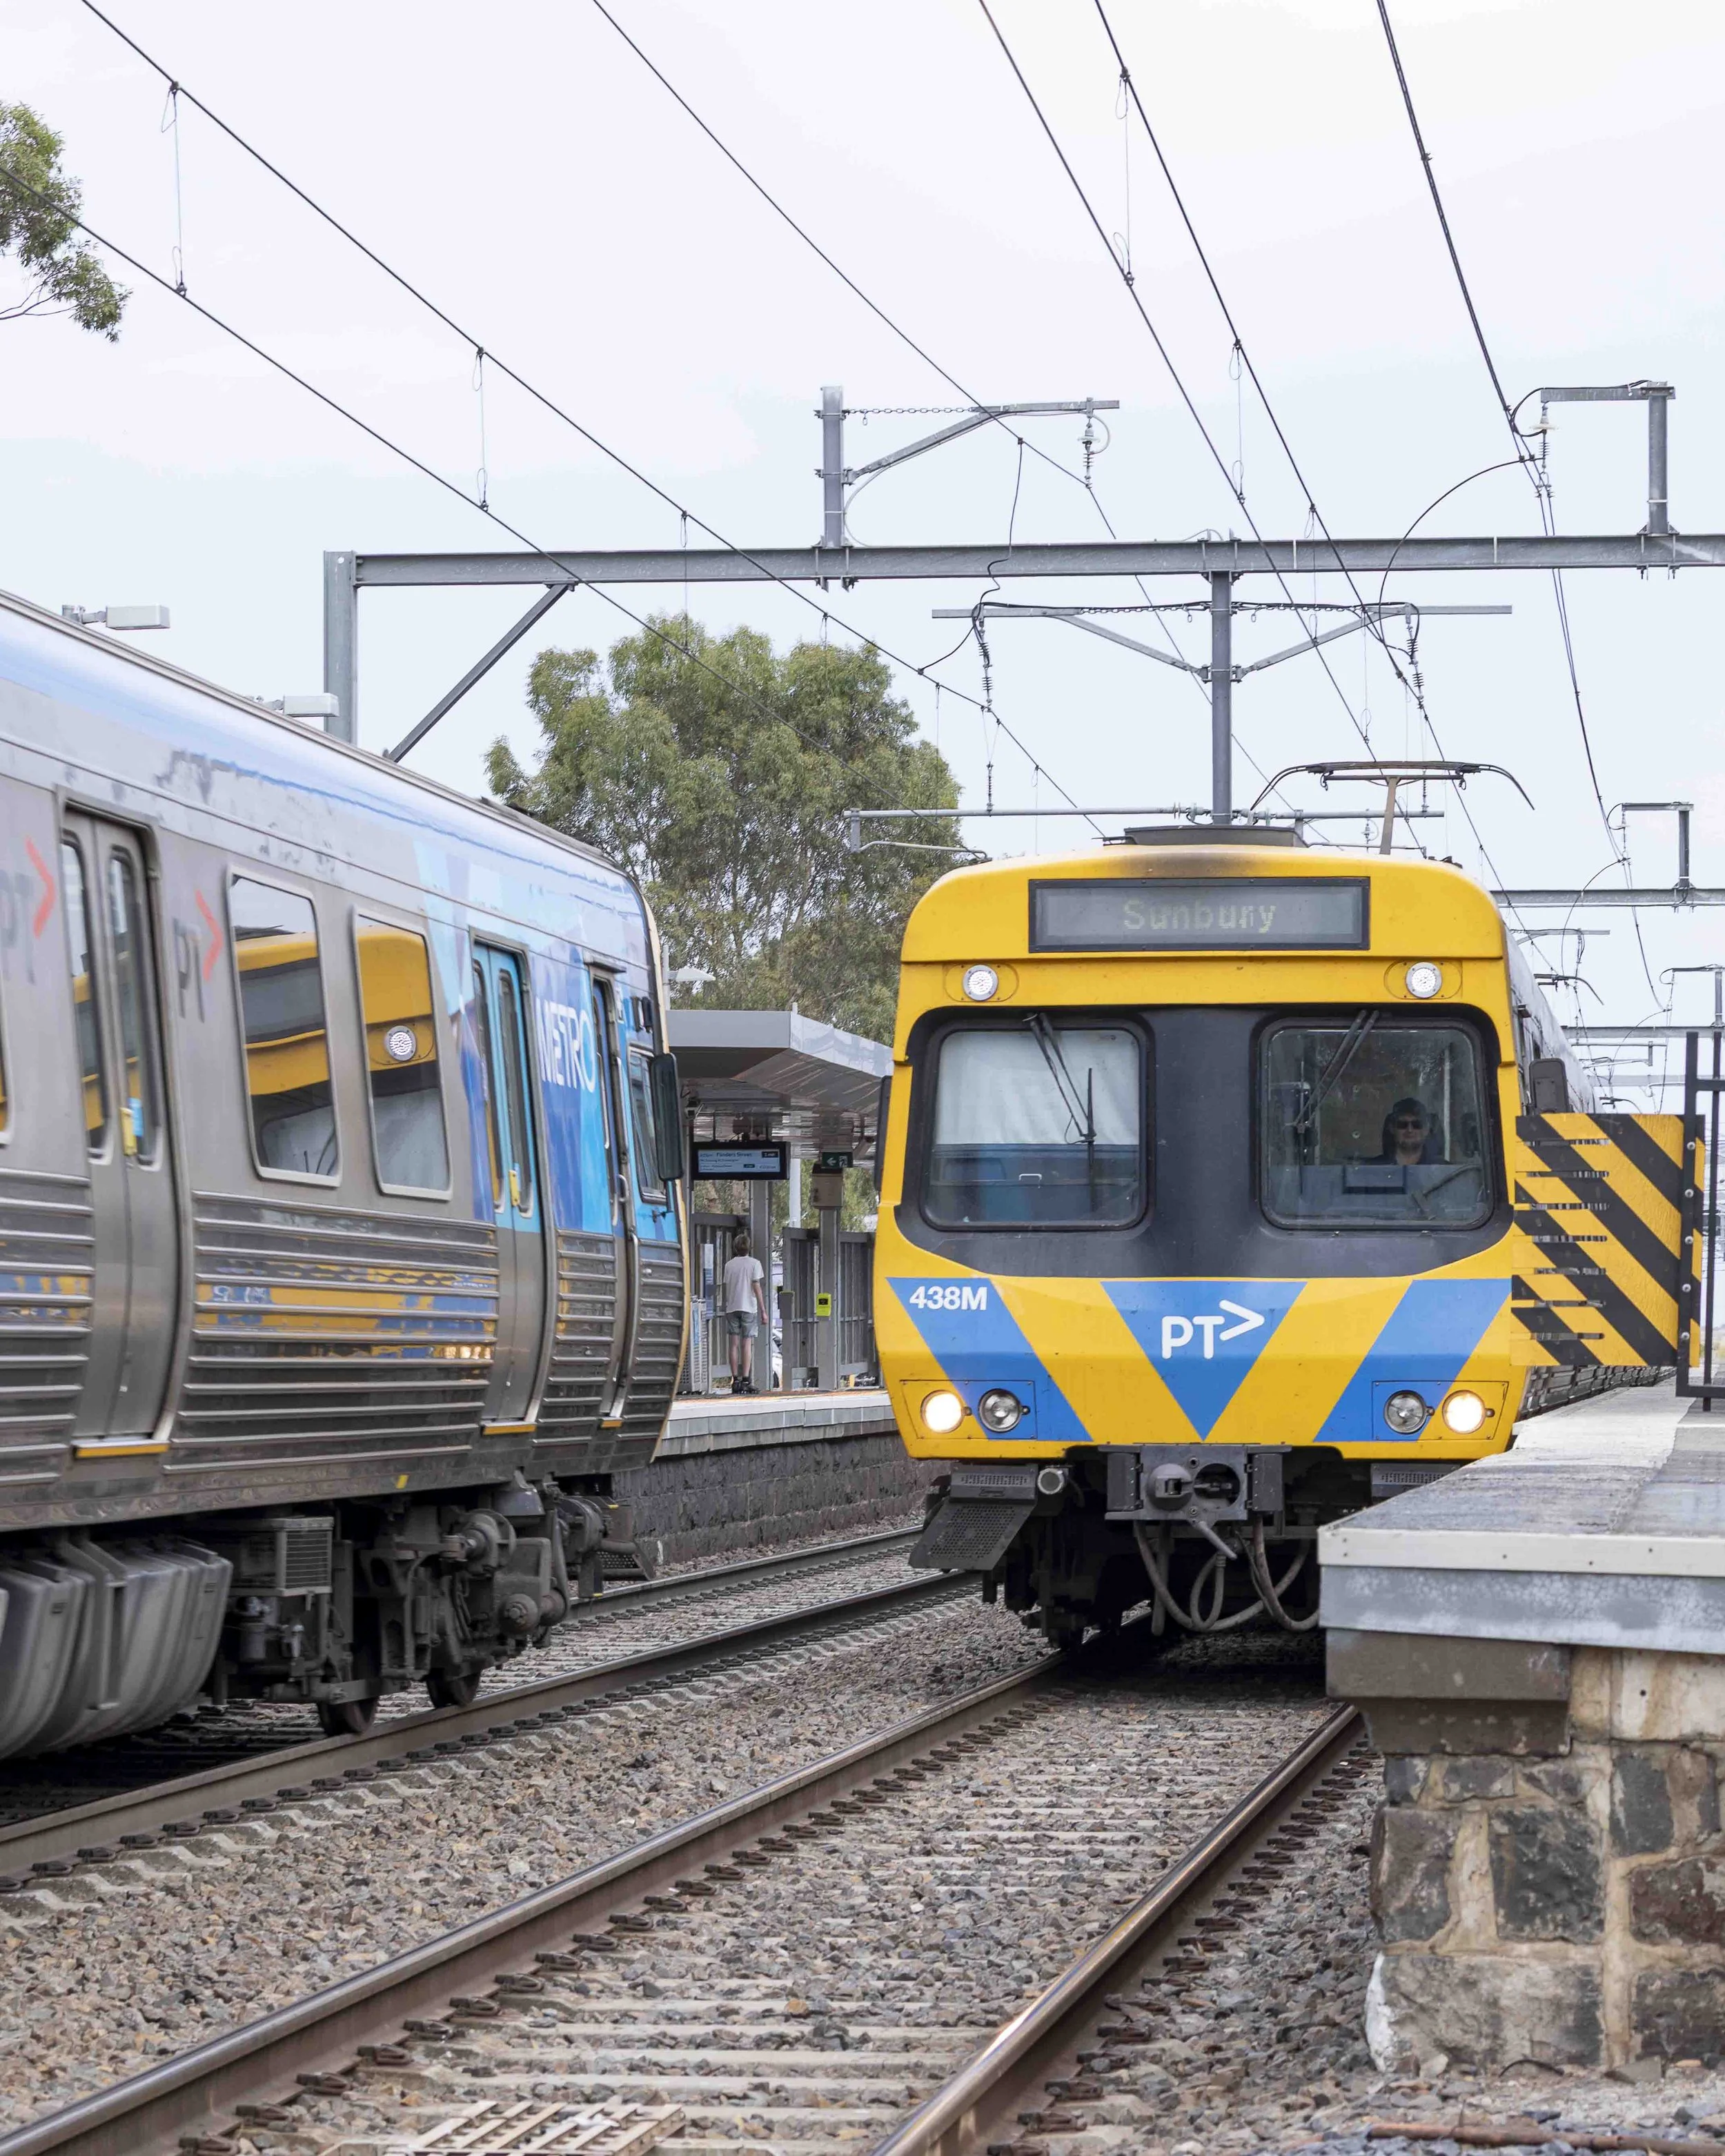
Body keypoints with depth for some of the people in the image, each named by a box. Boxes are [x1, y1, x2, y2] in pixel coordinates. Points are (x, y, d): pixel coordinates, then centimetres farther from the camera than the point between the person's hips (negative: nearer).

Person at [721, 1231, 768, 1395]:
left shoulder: (729, 1265, 7)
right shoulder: (754, 1263, -2)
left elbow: (727, 1287, 7)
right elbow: (757, 1288, -5)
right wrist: (763, 1311, -2)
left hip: (732, 1308, 2)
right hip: (749, 1307, -2)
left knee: (734, 1345, 4)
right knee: (747, 1344, -2)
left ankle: (736, 1380, -1)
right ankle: (746, 1380, -8)